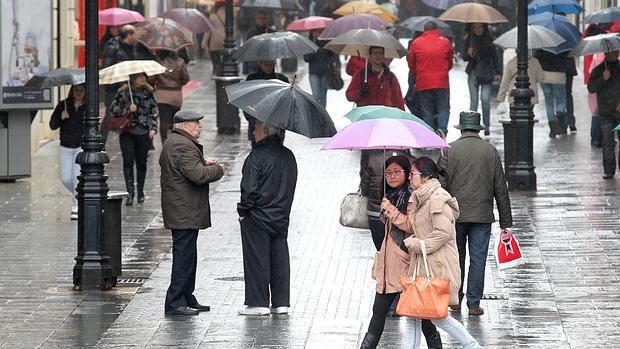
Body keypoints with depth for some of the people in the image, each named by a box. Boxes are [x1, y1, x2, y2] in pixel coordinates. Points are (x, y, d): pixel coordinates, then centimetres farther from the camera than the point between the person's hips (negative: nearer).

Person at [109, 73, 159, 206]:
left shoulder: (148, 92, 5)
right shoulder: (123, 93, -1)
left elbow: (154, 111, 9)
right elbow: (113, 110, -2)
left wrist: (153, 128, -1)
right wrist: (128, 109, -15)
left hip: (144, 133, 2)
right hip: (127, 133, -2)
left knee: (141, 162, 6)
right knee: (128, 161, -11)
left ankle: (140, 192, 20)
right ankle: (130, 192, -10)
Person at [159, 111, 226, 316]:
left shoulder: (173, 143, 17)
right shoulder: (183, 146, -19)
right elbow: (198, 175, -27)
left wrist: (203, 164, 15)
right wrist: (218, 169, -10)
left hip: (179, 212, 11)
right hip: (185, 212, -11)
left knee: (187, 256, 17)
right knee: (184, 256, -8)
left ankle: (187, 299, 23)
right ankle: (175, 303, -7)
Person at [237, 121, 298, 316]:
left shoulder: (257, 156, -17)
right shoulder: (288, 156, 7)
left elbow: (249, 188, -19)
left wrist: (243, 211, -7)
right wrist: (282, 208, 18)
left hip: (257, 217, -7)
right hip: (281, 217, 7)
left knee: (256, 259, 0)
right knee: (279, 258, 11)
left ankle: (259, 303, 2)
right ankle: (281, 302, 13)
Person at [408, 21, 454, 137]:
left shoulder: (416, 43, 1)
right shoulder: (445, 42, 3)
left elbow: (411, 63, 9)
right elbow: (450, 63, 13)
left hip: (423, 84, 0)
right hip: (442, 83, 0)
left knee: (426, 112, 6)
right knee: (443, 109, 8)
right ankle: (442, 129, -16)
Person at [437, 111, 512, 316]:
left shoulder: (449, 151, -2)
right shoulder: (491, 151, 2)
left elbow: (441, 184, -4)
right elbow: (500, 188, 4)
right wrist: (505, 221, 9)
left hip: (455, 214, 0)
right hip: (482, 215, 0)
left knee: (456, 258, 13)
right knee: (478, 258, 2)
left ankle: (455, 299, 19)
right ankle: (474, 303, 1)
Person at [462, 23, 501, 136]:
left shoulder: (488, 39, 3)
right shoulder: (468, 40, 3)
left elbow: (494, 57, 9)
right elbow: (464, 58, 8)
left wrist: (498, 72, 3)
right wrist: (468, 54, -15)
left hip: (486, 73, -1)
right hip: (473, 72, 1)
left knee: (485, 99, -10)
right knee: (474, 101, -1)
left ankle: (486, 126, 2)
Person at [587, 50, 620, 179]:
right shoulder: (598, 70, 5)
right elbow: (591, 88, -2)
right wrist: (603, 79, -15)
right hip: (606, 112, -1)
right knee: (608, 142, -4)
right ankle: (608, 170, 1)